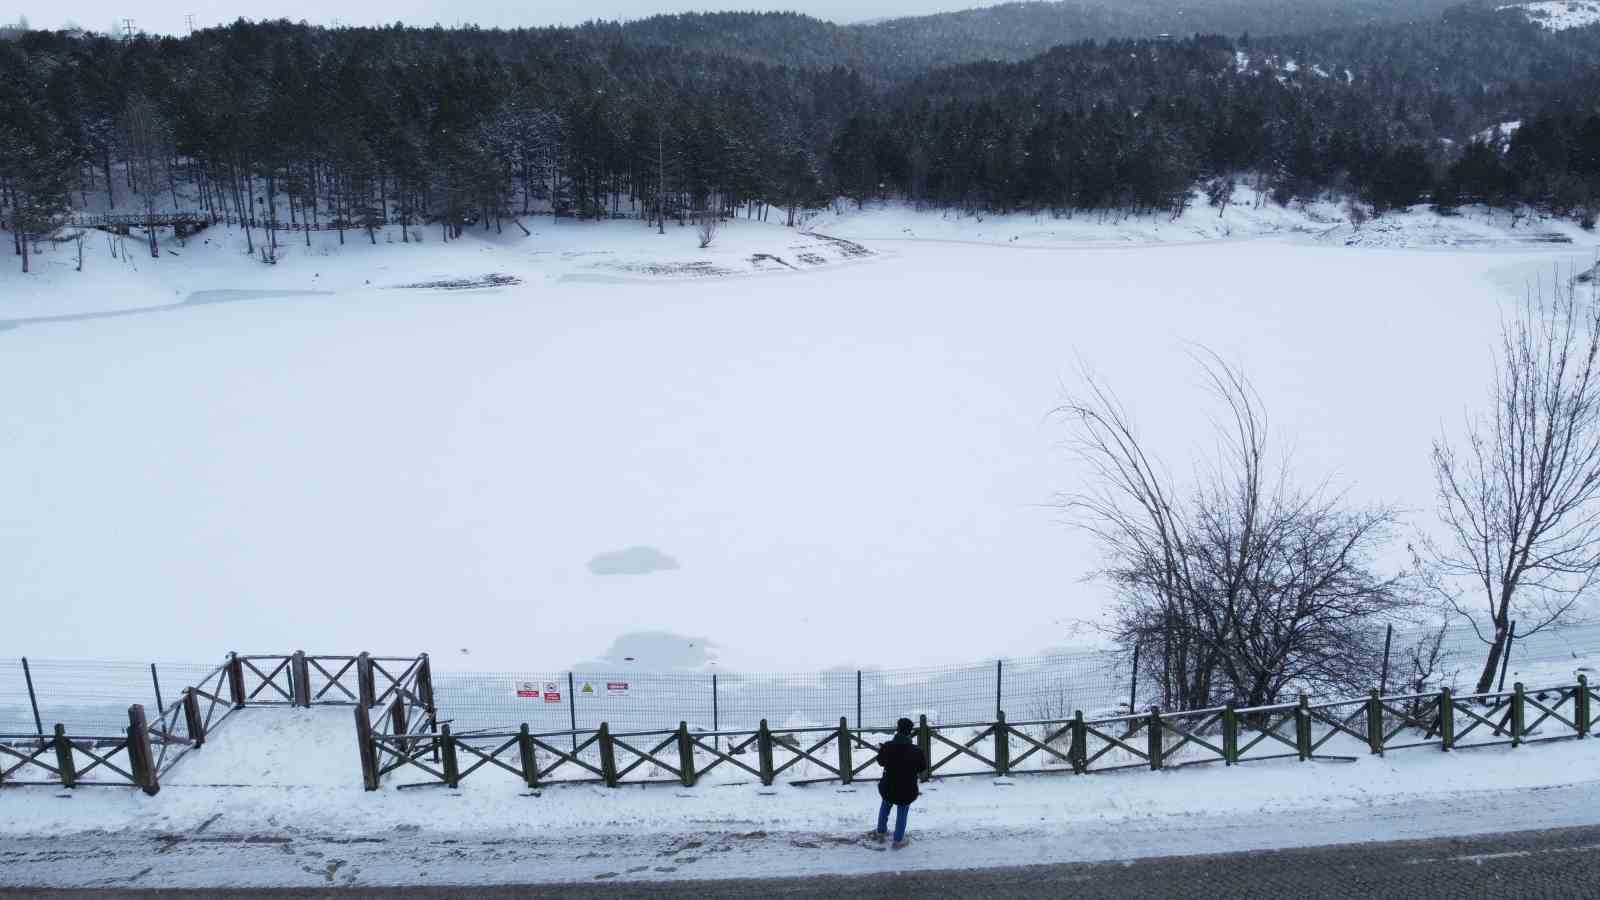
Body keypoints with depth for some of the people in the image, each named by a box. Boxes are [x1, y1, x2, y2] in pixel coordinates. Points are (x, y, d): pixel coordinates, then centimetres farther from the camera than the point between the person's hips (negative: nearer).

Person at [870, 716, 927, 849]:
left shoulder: (887, 747, -18)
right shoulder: (916, 751, -23)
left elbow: (881, 761, 2)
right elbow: (923, 767, -5)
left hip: (888, 788, 2)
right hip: (907, 790, -2)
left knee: (885, 806, 30)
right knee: (902, 813, 20)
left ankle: (880, 832, 45)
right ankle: (898, 841, 32)